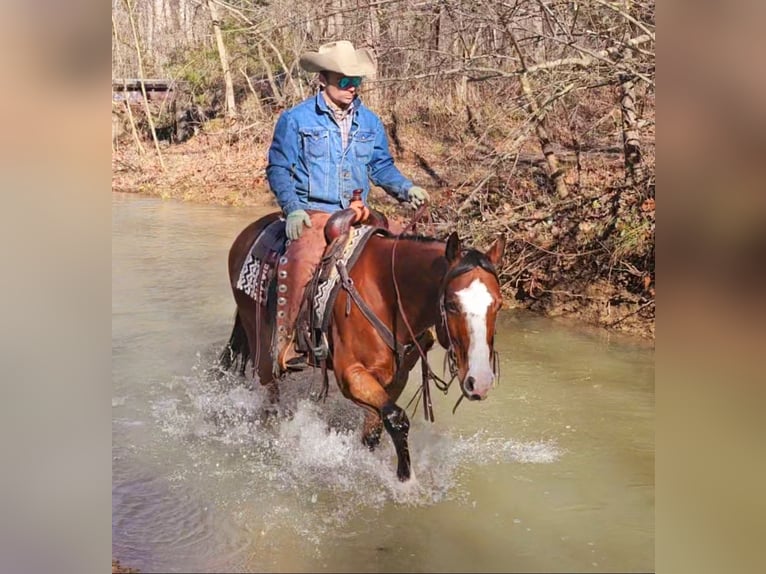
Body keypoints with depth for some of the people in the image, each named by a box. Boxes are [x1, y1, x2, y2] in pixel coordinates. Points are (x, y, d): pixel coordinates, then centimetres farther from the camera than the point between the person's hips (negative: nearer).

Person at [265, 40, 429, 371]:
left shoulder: (370, 123, 12)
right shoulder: (296, 119, 0)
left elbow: (382, 167, 17)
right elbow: (278, 169, 0)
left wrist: (407, 189, -2)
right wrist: (293, 208, -14)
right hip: (312, 215, -5)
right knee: (303, 259, -32)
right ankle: (286, 342, -24)